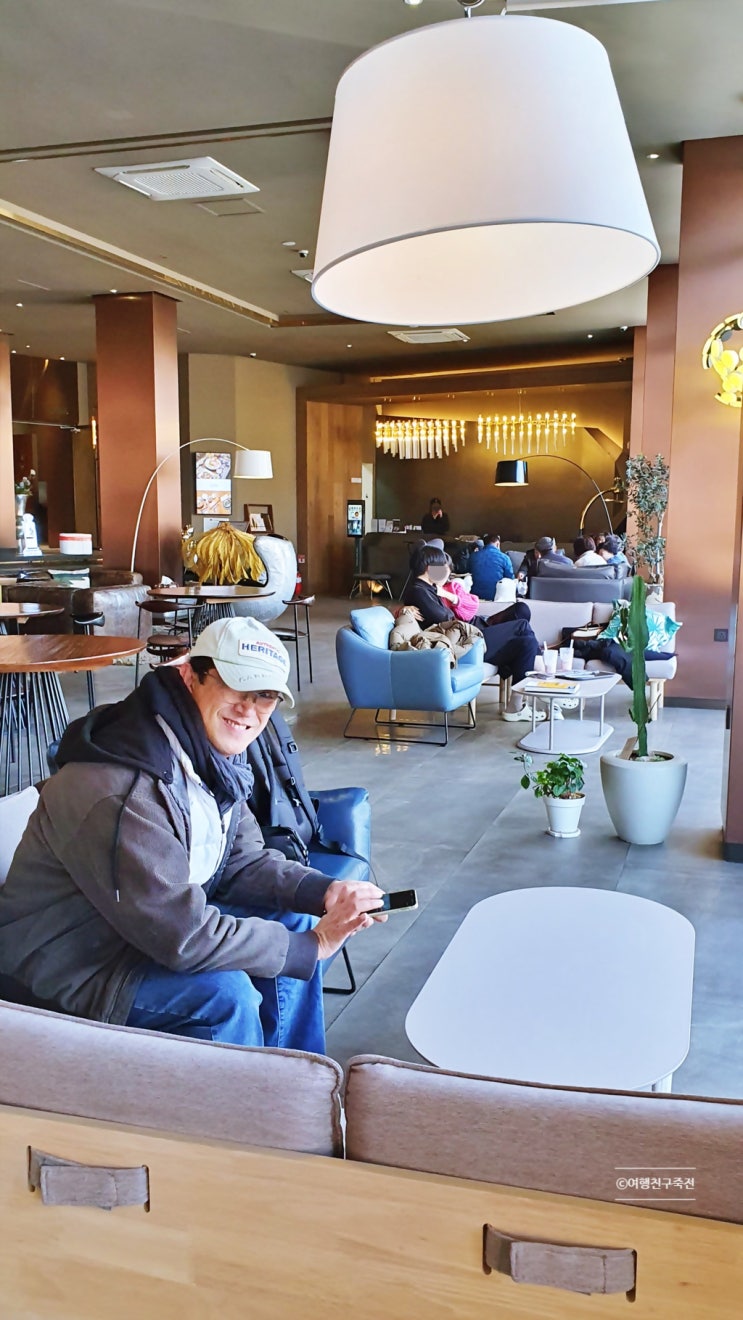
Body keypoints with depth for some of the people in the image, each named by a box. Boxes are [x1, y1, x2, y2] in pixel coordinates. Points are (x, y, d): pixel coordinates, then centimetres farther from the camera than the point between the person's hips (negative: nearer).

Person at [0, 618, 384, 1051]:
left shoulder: (211, 756, -6)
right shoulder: (122, 792, -34)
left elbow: (243, 860, 2)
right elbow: (182, 935, -32)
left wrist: (324, 892, -16)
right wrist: (314, 945, -24)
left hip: (165, 916, 9)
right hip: (71, 963, -9)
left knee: (295, 922, 4)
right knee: (225, 992, -27)